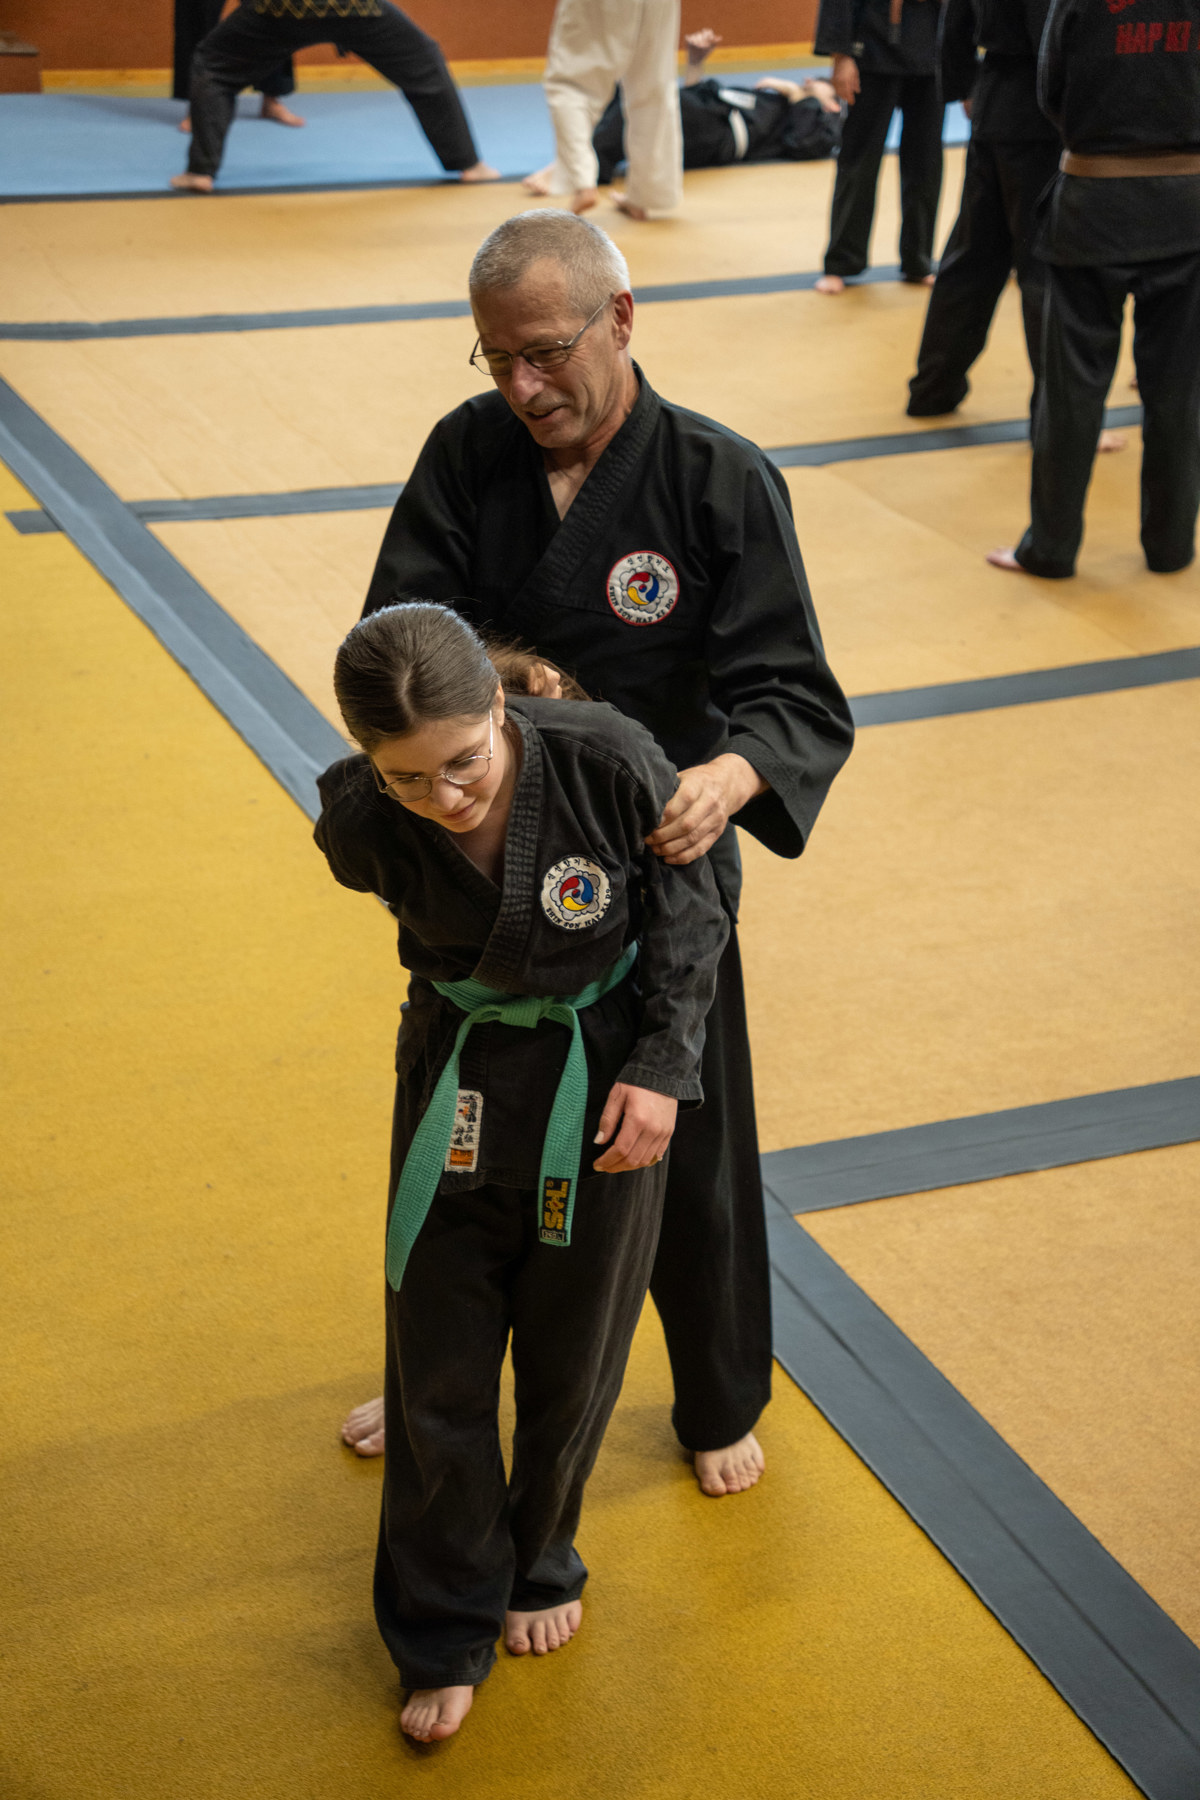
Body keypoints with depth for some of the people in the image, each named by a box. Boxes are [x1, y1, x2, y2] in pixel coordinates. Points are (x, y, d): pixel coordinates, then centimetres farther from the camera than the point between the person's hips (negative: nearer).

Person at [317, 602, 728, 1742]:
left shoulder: (609, 763, -28)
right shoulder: (362, 825, -23)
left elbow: (688, 914, -11)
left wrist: (660, 1066, -14)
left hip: (605, 1077, -1)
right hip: (456, 1078, 1)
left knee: (572, 1358, 16)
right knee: (438, 1366, 9)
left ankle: (536, 1564, 44)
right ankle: (445, 1635, 31)